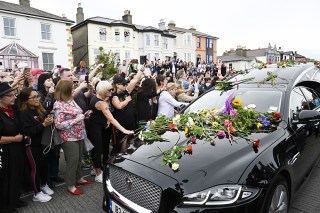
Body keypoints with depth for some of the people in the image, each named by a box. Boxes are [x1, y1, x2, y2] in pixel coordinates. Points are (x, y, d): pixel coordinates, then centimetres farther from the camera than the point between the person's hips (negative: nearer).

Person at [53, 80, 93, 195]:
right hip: (69, 137, -8)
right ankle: (70, 185, 15)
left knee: (79, 158, 18)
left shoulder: (71, 100, 6)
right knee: (73, 160, -1)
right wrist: (76, 120, -22)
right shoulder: (59, 105, -17)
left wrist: (83, 116, 3)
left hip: (79, 134, 8)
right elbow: (58, 125, -20)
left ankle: (78, 178, 35)